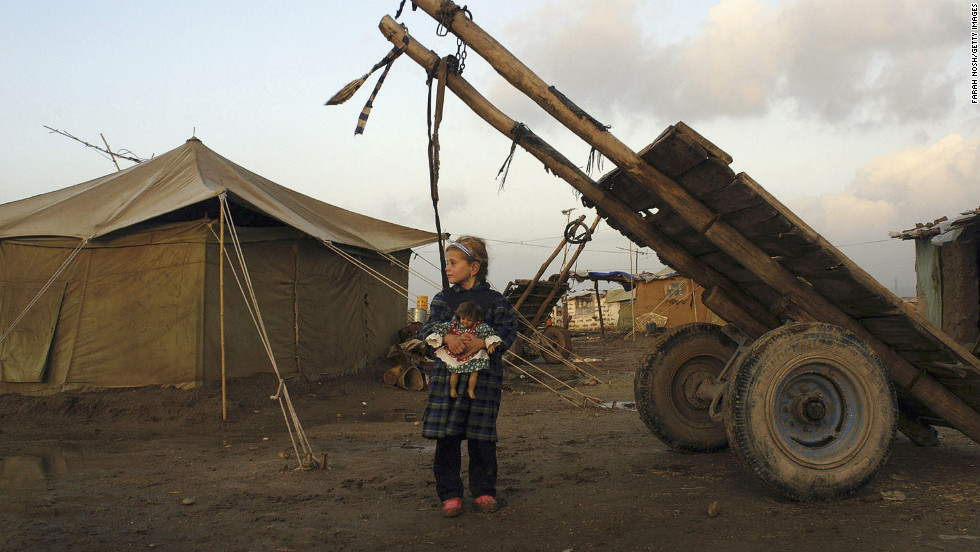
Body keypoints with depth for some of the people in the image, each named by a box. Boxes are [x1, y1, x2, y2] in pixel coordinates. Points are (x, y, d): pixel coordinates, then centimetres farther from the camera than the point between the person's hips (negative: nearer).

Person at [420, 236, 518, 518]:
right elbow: (429, 327, -1)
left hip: (484, 375, -2)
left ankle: (483, 491, 19)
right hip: (448, 373, 2)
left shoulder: (495, 301, 4)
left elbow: (507, 330, -6)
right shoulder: (444, 298, 10)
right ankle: (450, 494, 12)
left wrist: (481, 342, -23)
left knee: (482, 437, 3)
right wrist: (448, 338, -23)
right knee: (446, 437, 0)